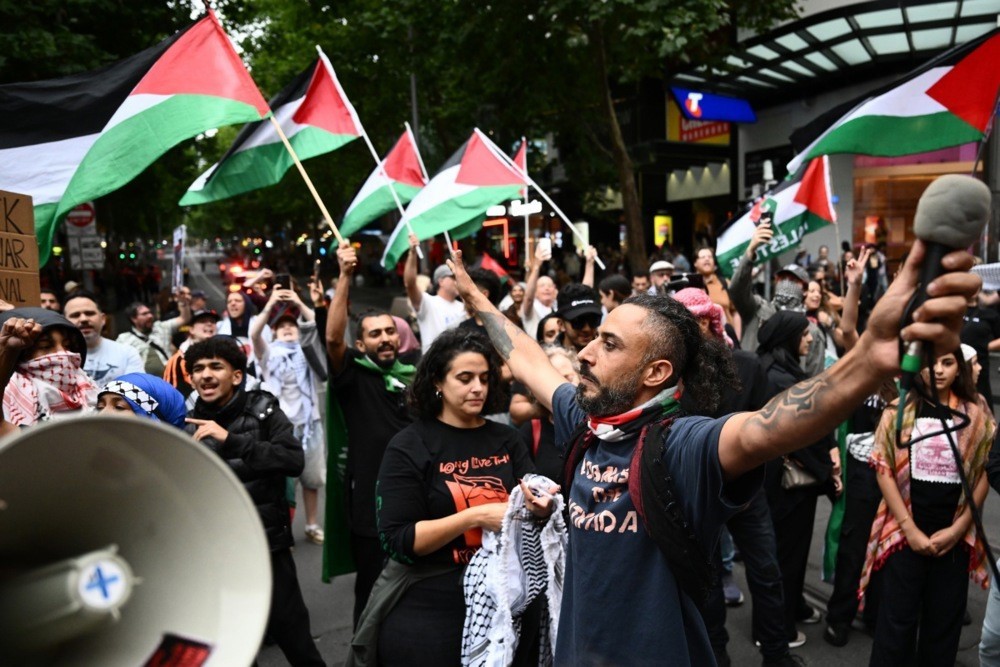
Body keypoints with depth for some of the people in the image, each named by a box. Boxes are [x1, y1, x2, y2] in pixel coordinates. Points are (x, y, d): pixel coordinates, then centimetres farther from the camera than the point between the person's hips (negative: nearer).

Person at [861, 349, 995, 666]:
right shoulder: (899, 410, -2)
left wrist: (958, 527, -5)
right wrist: (910, 529, -8)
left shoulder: (977, 413, 2)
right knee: (898, 619, 4)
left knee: (945, 620, 11)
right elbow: (884, 469, -3)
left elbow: (985, 473, 3)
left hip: (954, 536, 1)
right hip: (905, 532, -1)